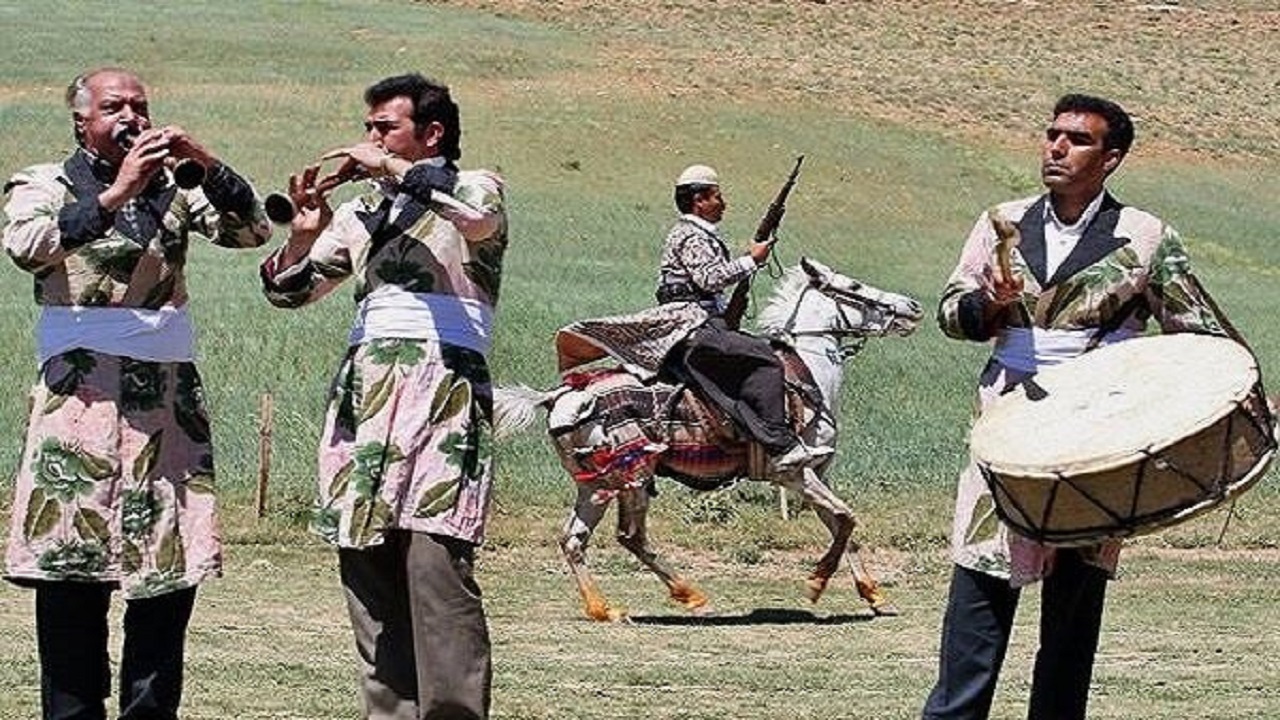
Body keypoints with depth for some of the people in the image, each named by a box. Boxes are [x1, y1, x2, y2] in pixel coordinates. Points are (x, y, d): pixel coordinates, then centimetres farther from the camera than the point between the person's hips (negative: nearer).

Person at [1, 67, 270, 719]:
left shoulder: (171, 190, 16)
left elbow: (252, 231, 7)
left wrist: (207, 165, -6)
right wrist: (115, 193, -19)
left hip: (168, 391, 3)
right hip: (80, 389, -3)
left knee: (172, 564, 0)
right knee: (71, 566, -7)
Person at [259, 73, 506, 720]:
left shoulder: (475, 187, 7)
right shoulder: (361, 212, 22)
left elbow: (478, 214, -19)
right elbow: (288, 292, 22)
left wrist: (392, 168, -10)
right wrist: (303, 235, 2)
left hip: (443, 388, -6)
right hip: (362, 392, 6)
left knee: (435, 558, -18)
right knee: (366, 564, -1)